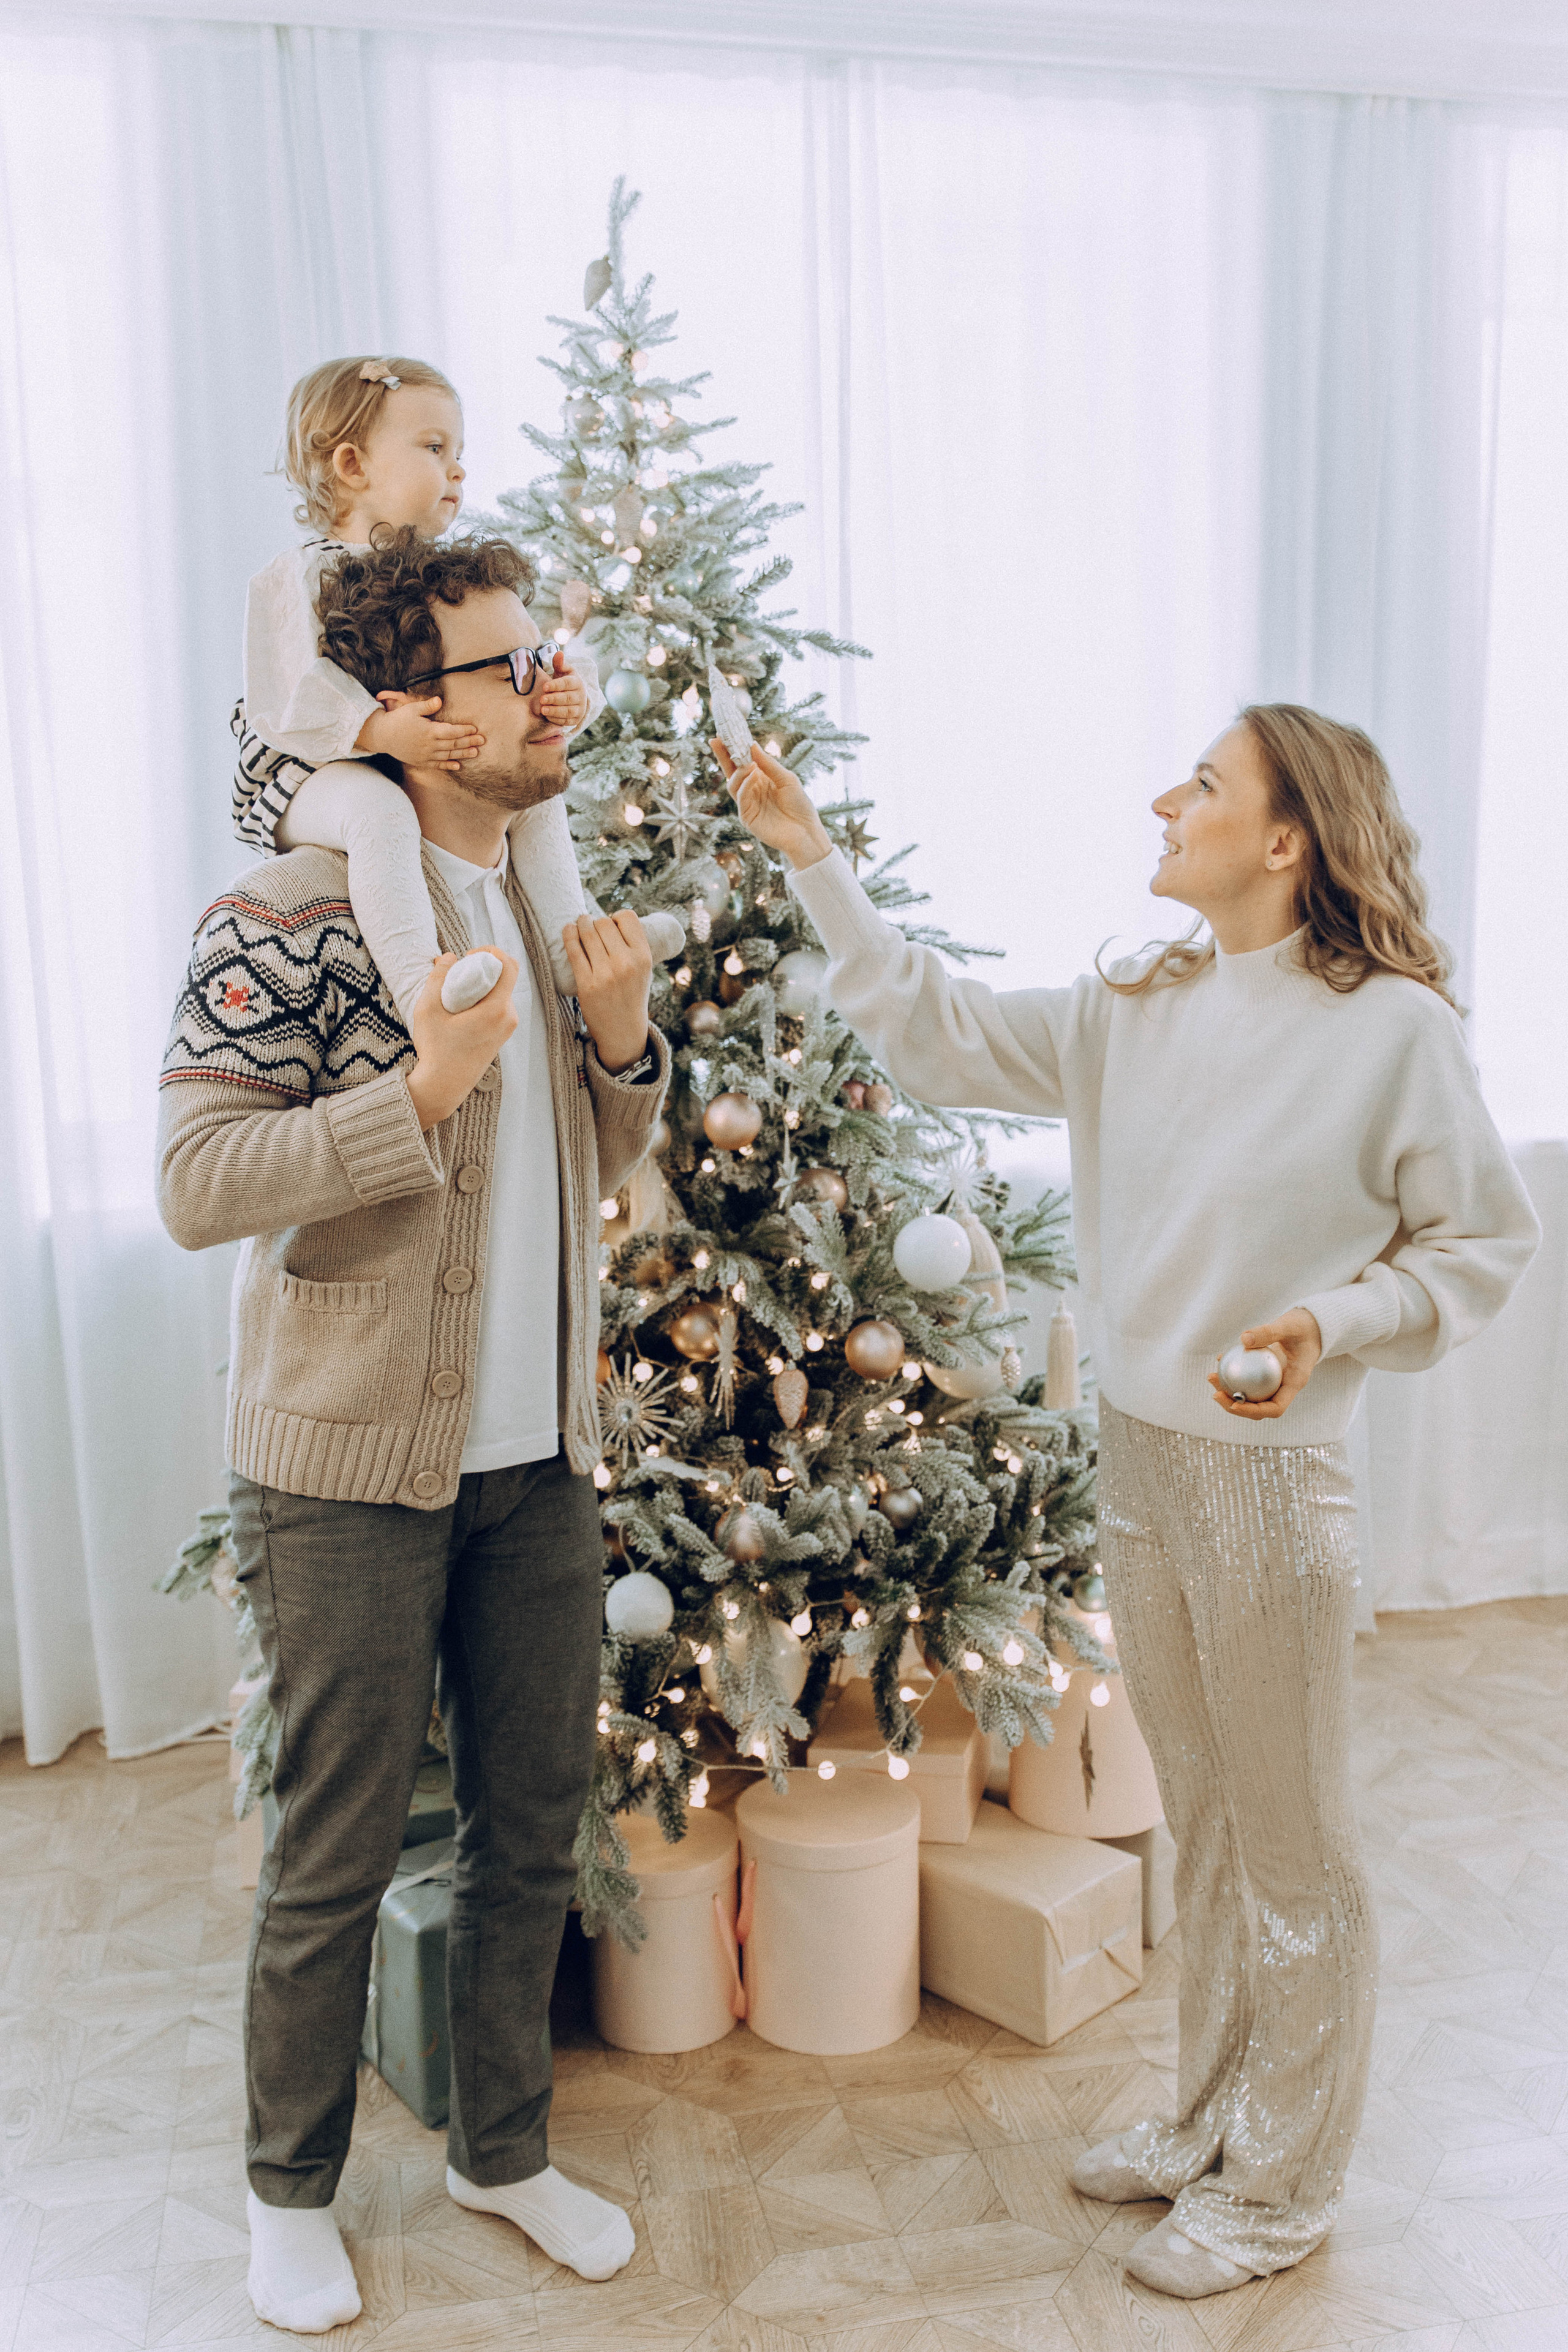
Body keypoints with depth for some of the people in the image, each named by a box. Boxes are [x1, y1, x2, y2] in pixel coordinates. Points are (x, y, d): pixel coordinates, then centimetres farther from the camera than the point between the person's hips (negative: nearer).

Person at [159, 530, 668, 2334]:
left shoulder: (543, 909, 9)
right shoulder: (288, 919, -14)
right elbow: (195, 1185, -19)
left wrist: (617, 1042, -3)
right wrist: (419, 1090, -27)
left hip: (535, 1460, 7)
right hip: (354, 1467, -6)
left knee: (533, 1825, 16)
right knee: (337, 1853, 9)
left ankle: (501, 2148, 38)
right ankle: (291, 2187, 34)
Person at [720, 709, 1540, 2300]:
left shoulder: (1393, 1026, -13)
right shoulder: (1134, 1013, 3)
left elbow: (1483, 1244, -5)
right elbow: (941, 1038, 6)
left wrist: (1336, 1320, -22)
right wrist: (813, 862, 2)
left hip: (1265, 1470, -6)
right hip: (1132, 1453, 6)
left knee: (1290, 1843, 10)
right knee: (1199, 1823, 21)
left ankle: (1281, 2187, 30)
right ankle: (1212, 2123, 41)